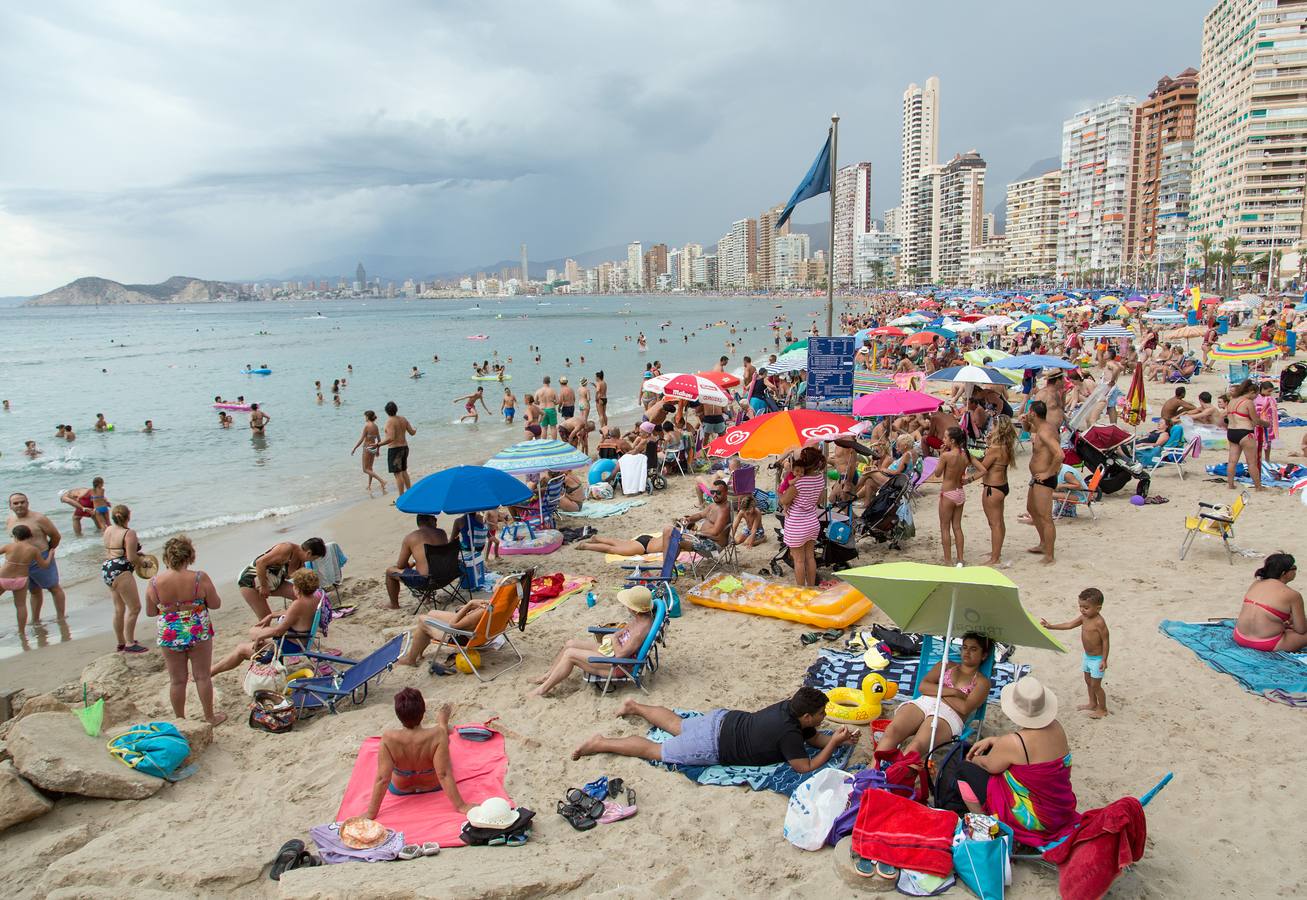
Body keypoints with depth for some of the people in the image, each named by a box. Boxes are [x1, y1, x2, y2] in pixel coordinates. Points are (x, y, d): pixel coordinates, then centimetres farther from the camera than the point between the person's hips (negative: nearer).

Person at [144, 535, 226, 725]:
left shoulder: (155, 582, -10)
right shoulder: (200, 578, -15)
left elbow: (150, 612, 1)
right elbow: (215, 604, -6)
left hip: (169, 636, 1)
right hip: (198, 633, -1)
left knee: (177, 680, 14)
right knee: (202, 676, 12)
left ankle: (180, 719, 27)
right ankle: (210, 717, 23)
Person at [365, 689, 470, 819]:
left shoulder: (388, 737, -36)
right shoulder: (438, 735, -39)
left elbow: (382, 778, -31)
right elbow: (444, 775, -35)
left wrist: (371, 814, -20)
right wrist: (461, 806, -27)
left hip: (399, 789, 0)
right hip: (433, 786, 0)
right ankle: (443, 723, 59)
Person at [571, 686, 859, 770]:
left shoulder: (790, 706, -3)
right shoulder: (789, 734, -28)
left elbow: (814, 738, 11)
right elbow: (806, 768, -26)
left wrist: (840, 739, -6)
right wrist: (834, 743, -22)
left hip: (722, 720, 8)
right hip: (714, 746, -7)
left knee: (675, 725, 32)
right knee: (655, 750, 6)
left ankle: (635, 706, 49)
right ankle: (600, 743, 14)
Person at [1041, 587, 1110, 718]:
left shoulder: (1099, 622, -27)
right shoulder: (1084, 617, -3)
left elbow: (1105, 641, -22)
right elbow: (1068, 625, 2)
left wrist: (1104, 660, -21)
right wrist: (1050, 626, -5)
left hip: (1097, 658, -9)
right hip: (1087, 656, 9)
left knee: (1095, 685, 4)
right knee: (1088, 681, 22)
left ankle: (1103, 709, 22)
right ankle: (1093, 704, 40)